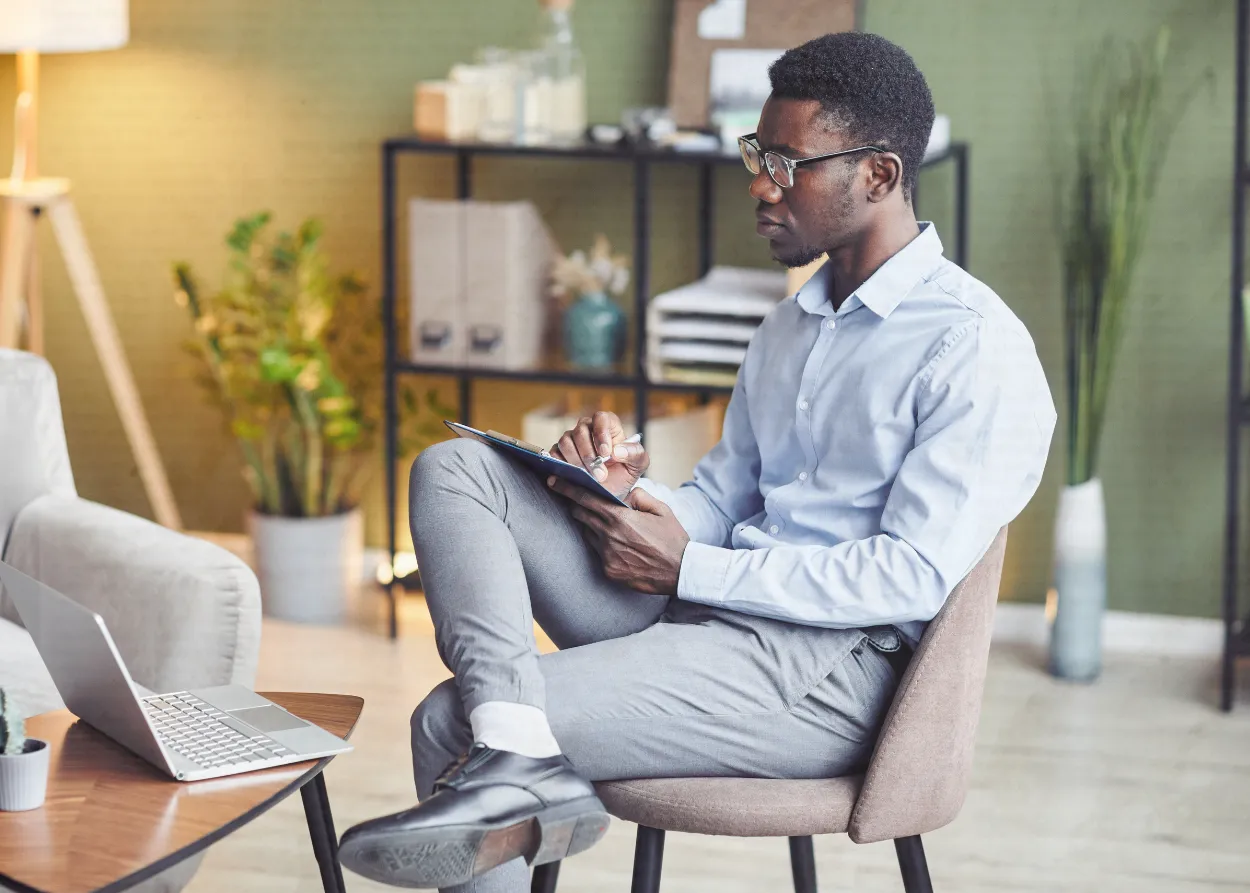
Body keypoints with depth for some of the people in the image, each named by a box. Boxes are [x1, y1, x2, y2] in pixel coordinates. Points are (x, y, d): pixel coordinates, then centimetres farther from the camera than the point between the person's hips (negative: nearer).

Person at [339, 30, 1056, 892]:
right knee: (456, 470, -10)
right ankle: (512, 756, -30)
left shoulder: (977, 351, -10)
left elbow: (914, 577, -17)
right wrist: (630, 492, -5)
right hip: (700, 615, 9)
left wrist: (688, 567, -17)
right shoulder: (792, 324, 20)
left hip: (827, 665, -9)